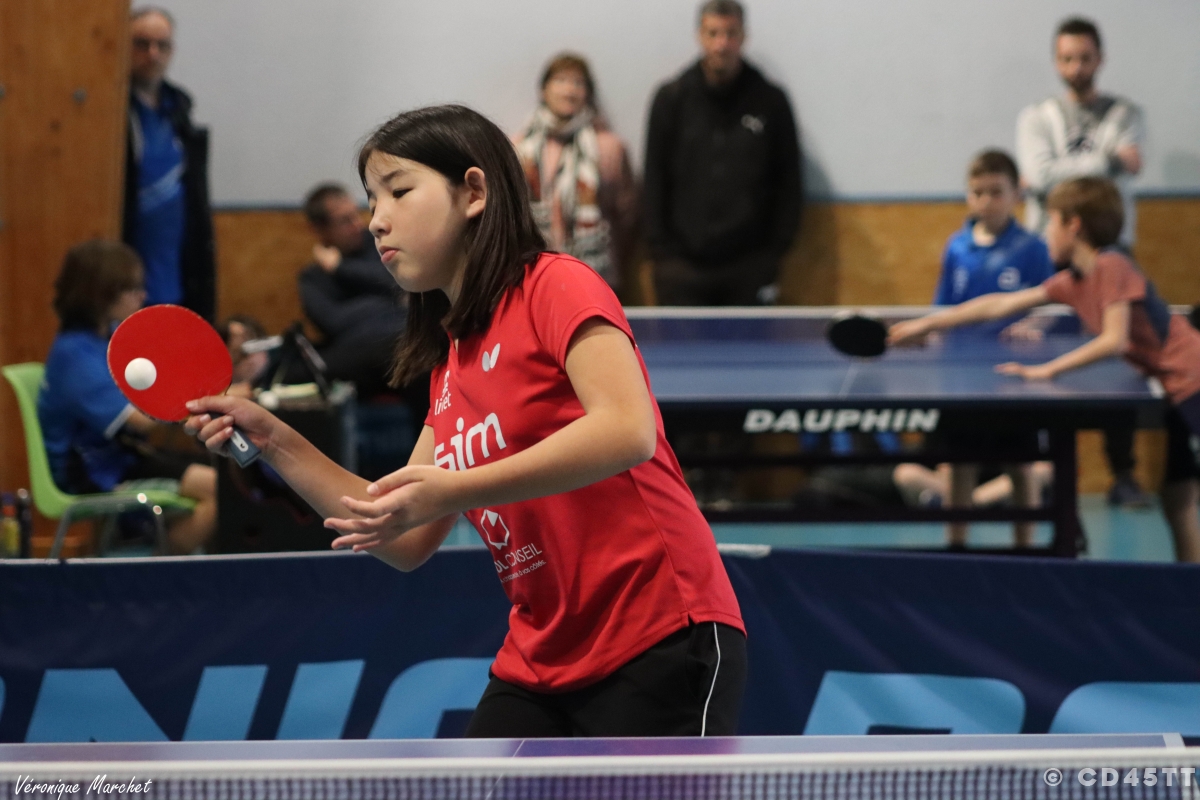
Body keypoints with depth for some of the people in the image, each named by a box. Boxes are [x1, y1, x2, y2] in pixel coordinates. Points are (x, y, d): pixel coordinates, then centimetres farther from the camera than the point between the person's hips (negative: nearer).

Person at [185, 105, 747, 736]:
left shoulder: (556, 287, -7)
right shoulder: (448, 362, 17)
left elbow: (628, 431, -24)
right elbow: (408, 541, 19)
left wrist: (454, 490, -29)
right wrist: (273, 441, 12)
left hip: (658, 644, -8)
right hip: (540, 666, 8)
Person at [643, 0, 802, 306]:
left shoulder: (771, 101, 6)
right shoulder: (671, 98, 7)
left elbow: (789, 183, 9)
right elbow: (654, 180, 8)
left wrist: (775, 250, 2)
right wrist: (661, 249, 0)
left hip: (750, 267, 0)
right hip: (683, 265, 0)